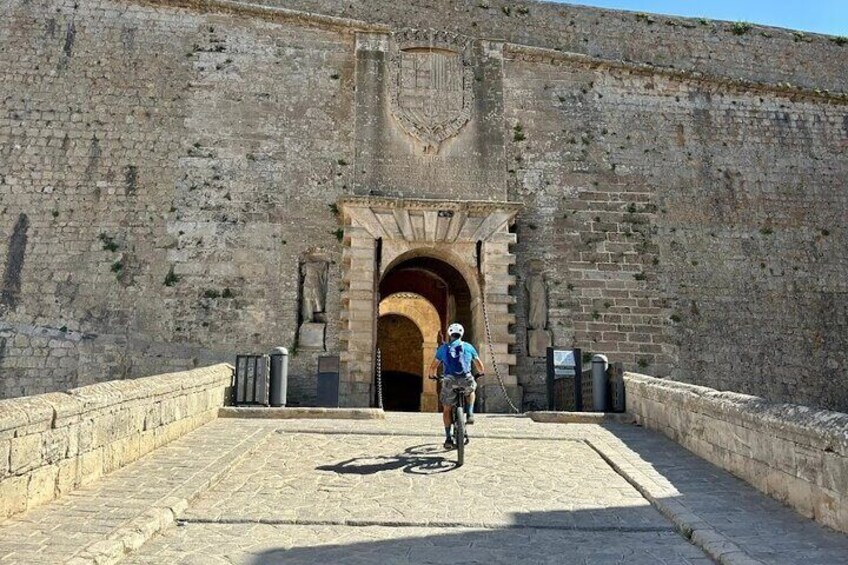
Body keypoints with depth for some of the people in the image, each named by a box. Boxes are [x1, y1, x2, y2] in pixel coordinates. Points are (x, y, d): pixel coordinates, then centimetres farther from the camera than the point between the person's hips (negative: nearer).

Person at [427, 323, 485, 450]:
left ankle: (448, 438, 12)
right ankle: (470, 415, 19)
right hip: (466, 380, 0)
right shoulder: (468, 346, 15)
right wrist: (481, 373, 43)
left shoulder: (443, 348, 15)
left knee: (447, 409, 16)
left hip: (450, 381, 0)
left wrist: (432, 375, 38)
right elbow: (480, 366, 22)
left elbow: (433, 367, 17)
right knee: (471, 391, 36)